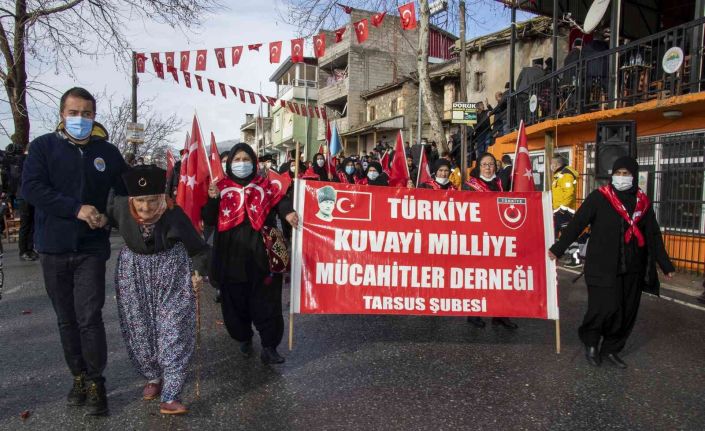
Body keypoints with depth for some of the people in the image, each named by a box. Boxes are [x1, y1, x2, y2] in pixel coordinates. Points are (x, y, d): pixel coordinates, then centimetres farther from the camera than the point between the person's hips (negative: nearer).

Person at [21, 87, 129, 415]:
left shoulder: (107, 151, 3)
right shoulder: (43, 146, 1)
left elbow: (126, 191, 5)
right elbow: (31, 188, -11)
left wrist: (108, 217, -12)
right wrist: (77, 209, -20)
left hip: (91, 248, -1)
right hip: (53, 248, 1)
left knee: (89, 317, -5)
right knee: (66, 318, 11)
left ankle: (96, 382, 9)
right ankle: (79, 376, 26)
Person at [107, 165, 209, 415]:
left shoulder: (173, 215, -21)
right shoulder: (119, 207, -15)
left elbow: (198, 248, -10)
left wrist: (199, 271, -17)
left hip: (172, 272, -3)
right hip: (134, 272, 3)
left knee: (174, 330, -7)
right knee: (140, 330, 10)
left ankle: (170, 397, -2)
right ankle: (153, 377, 34)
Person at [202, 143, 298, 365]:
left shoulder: (265, 185, 4)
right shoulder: (221, 187, 5)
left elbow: (280, 202, -5)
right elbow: (209, 219, 2)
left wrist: (287, 213, -27)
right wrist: (212, 199, -16)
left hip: (260, 253, -1)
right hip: (232, 254, 2)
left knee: (266, 300, -1)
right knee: (236, 299, 12)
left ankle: (269, 346, 8)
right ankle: (244, 338, 34)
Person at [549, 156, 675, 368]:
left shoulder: (643, 202, 8)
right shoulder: (599, 197, -5)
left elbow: (653, 236, 14)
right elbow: (576, 223, -9)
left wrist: (665, 264, 14)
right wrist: (558, 248, -13)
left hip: (632, 269, 5)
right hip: (603, 267, -5)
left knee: (627, 312, 8)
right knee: (606, 307, -10)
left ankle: (611, 348, 26)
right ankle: (591, 341, 16)